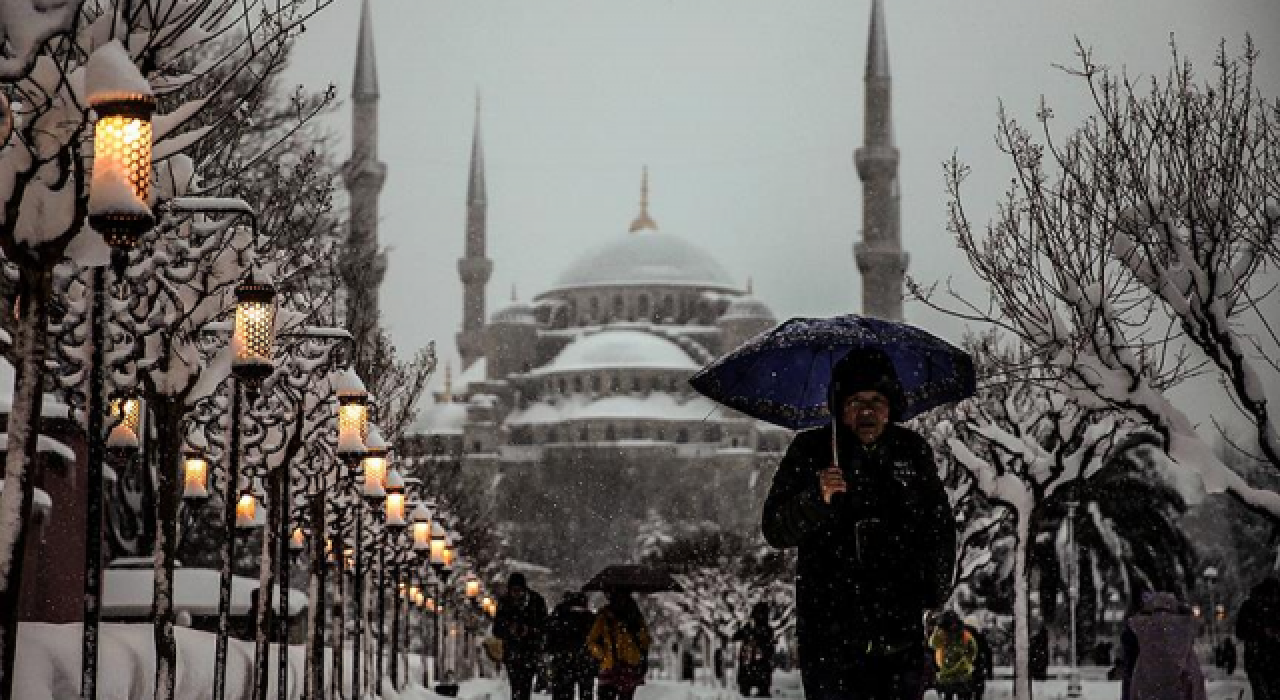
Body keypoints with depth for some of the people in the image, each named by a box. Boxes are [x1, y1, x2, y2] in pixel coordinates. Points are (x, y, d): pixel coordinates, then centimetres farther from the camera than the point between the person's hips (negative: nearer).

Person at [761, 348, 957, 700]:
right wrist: (817, 498, -22)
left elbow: (941, 526, 18)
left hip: (900, 628, 2)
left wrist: (937, 588, 9)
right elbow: (775, 531, -5)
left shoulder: (913, 451, 7)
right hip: (828, 628, -2)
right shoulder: (809, 450, 0)